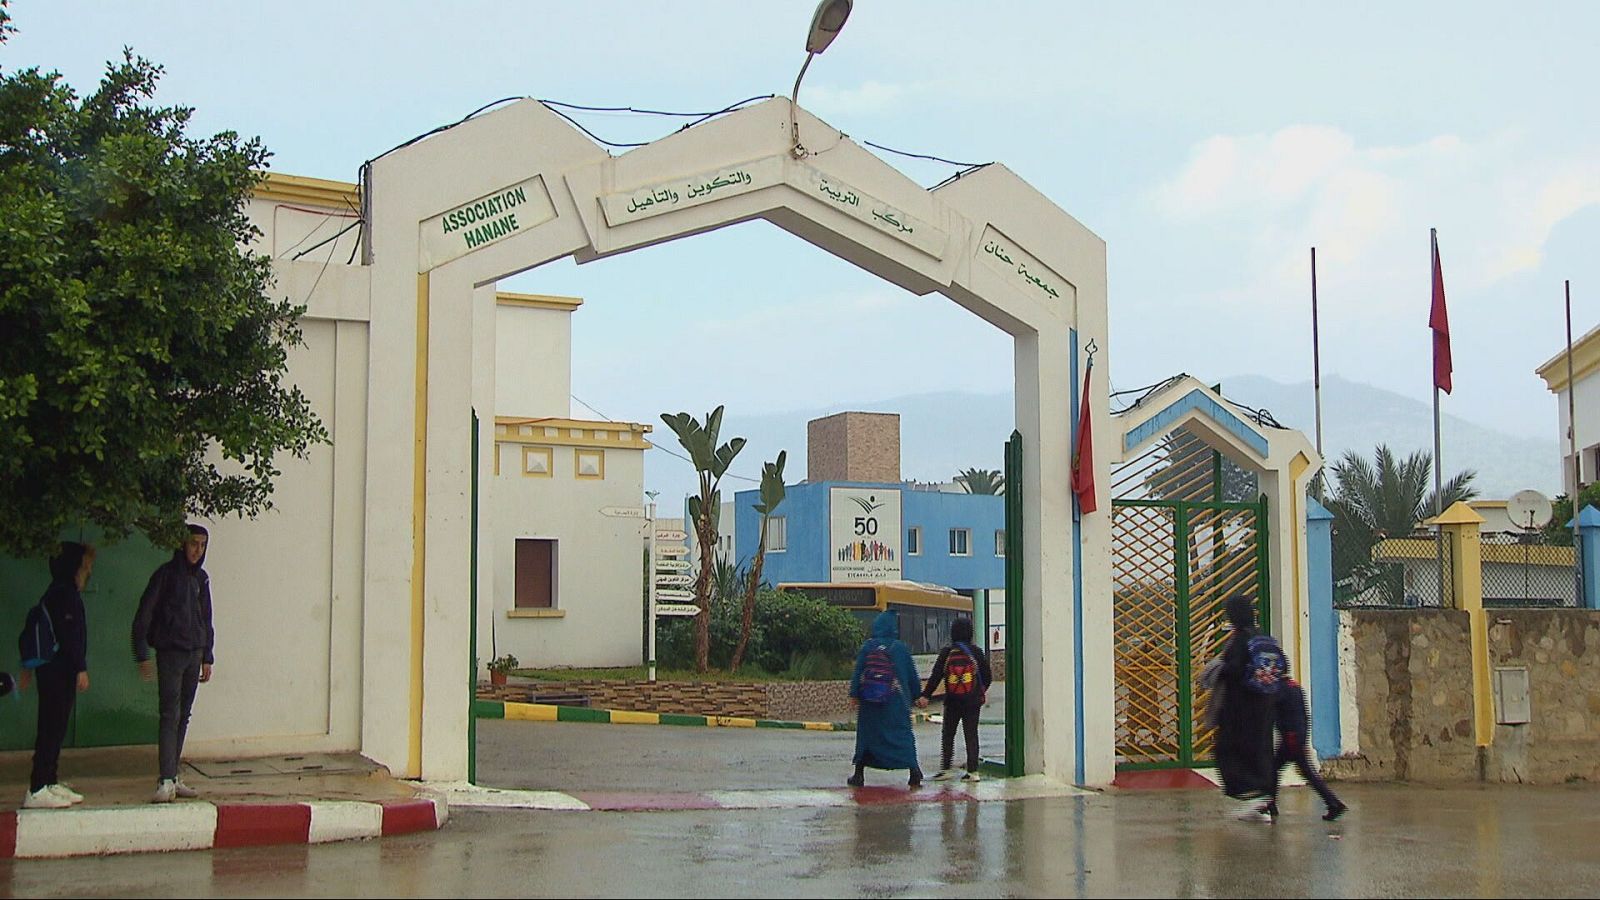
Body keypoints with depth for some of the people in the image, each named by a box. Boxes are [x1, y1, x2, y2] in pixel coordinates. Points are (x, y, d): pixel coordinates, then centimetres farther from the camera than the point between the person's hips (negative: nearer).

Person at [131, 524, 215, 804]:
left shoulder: (201, 578, 12)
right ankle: (166, 782, -16)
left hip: (194, 654, 6)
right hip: (170, 653, -6)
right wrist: (143, 656, -13)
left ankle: (173, 778, 14)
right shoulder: (167, 574, -7)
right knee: (171, 716, -12)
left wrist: (207, 657, 17)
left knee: (183, 717, 8)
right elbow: (143, 615, -8)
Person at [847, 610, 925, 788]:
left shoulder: (867, 646, -3)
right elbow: (912, 674, 3)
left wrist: (854, 694, 5)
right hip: (896, 700, -1)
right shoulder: (900, 647, -3)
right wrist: (917, 695, 14)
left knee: (866, 733, 10)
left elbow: (857, 672, -2)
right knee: (902, 732, 4)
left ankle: (859, 775, 13)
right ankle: (914, 770, -6)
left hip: (869, 701, 1)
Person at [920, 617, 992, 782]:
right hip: (973, 700, 0)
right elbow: (986, 675, 3)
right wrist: (983, 691, 22)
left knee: (947, 735, 12)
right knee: (971, 735, 6)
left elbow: (935, 676, -5)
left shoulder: (946, 652, -6)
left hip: (952, 701, 0)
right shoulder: (976, 652, -6)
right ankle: (973, 771, 3)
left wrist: (926, 695, 2)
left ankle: (945, 769, 10)